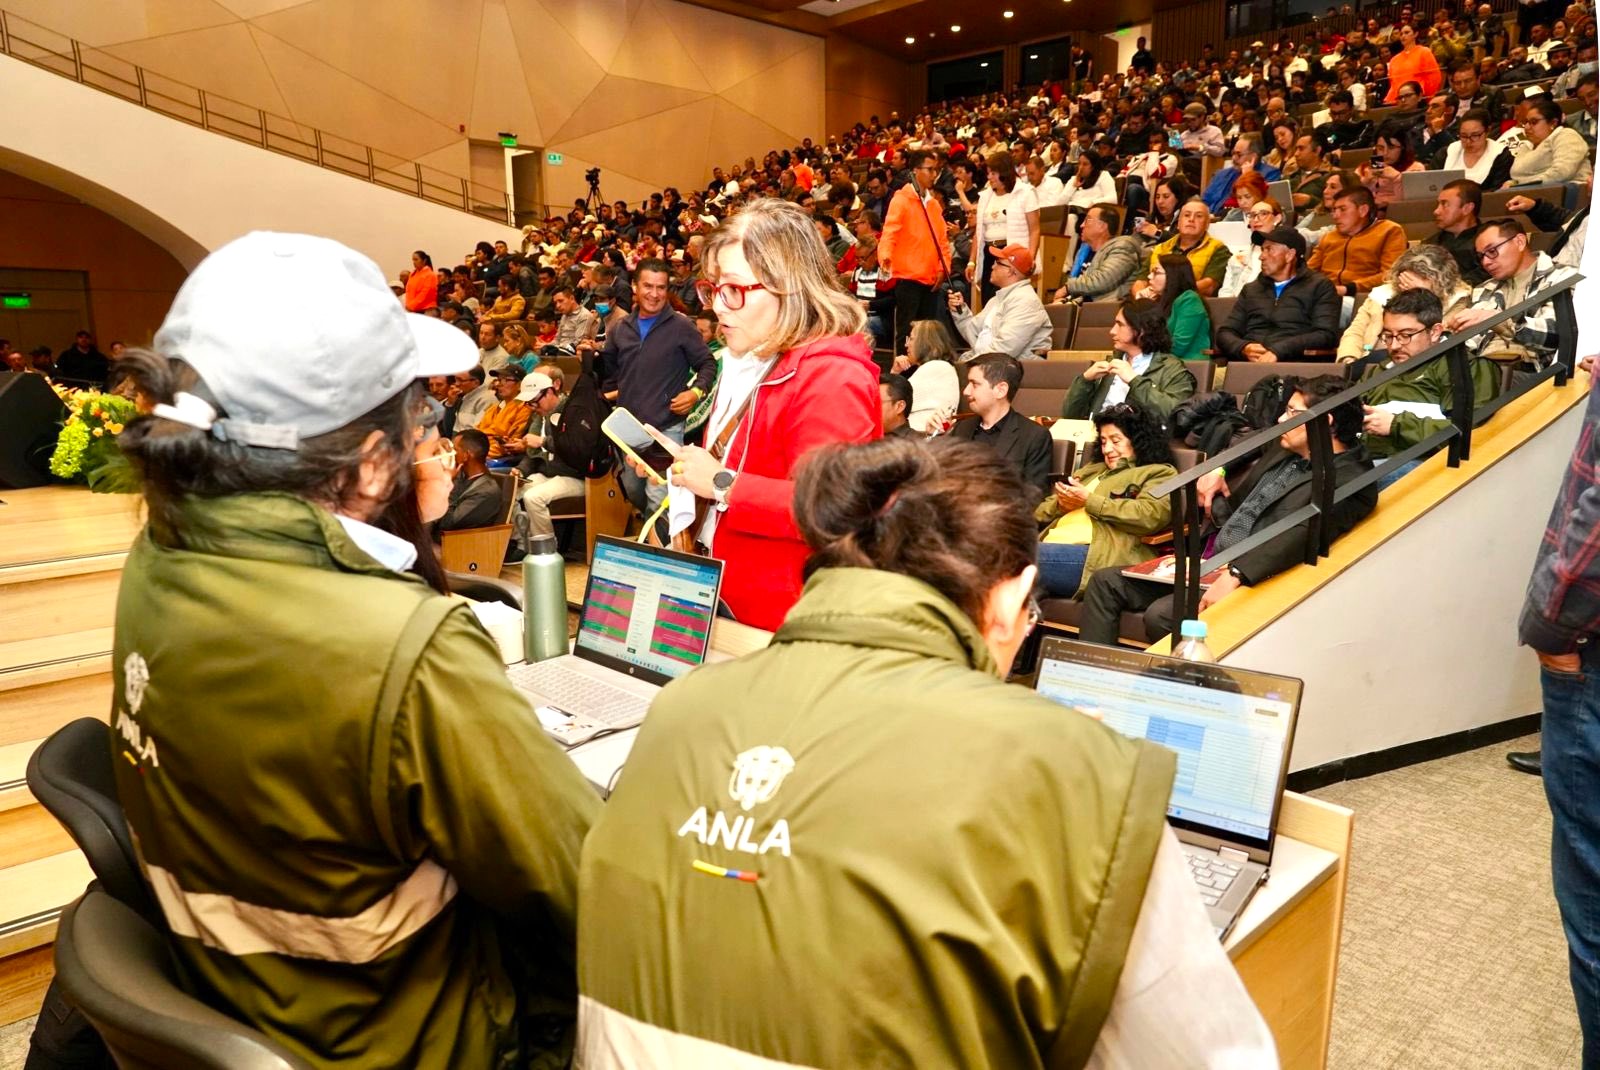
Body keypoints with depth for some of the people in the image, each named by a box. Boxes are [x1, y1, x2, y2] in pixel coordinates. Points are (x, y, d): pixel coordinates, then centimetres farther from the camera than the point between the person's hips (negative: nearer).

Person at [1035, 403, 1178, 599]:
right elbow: (1040, 514, 28)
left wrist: (1089, 501, -4)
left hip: (1101, 555, -6)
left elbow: (1148, 516, -8)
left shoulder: (1160, 473, 15)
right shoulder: (1091, 470, 32)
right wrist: (1060, 504, 4)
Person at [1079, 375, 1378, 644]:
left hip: (1247, 578, -9)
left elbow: (1301, 534, -29)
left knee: (1160, 615, -32)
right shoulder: (1284, 451, 14)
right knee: (1104, 583, -1)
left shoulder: (1350, 481, -13)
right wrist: (1216, 470, 10)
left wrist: (1235, 575, -38)